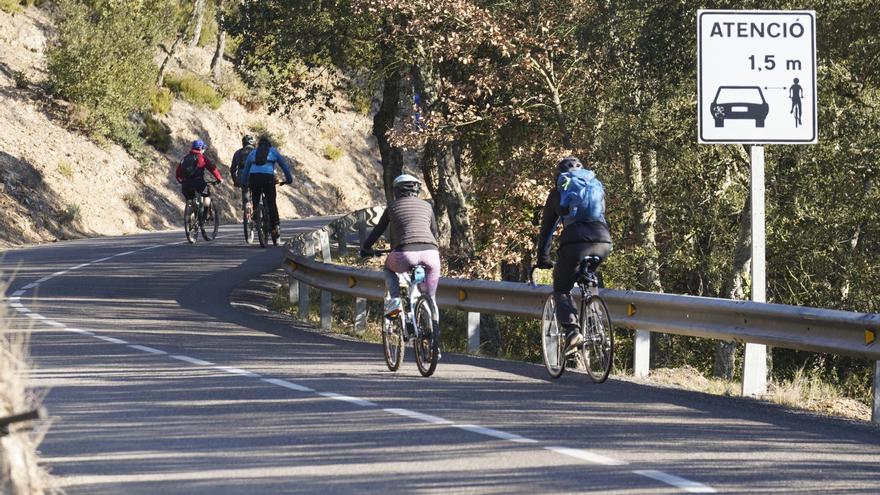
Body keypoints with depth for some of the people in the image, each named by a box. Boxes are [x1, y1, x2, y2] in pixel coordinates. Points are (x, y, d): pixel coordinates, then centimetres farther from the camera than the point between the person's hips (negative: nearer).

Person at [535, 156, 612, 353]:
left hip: (575, 243, -3)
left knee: (561, 290, 11)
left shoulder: (558, 192, 20)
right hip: (603, 242, 3)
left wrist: (542, 259, 31)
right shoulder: (597, 186, 27)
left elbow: (547, 228, 23)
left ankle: (572, 330, -13)